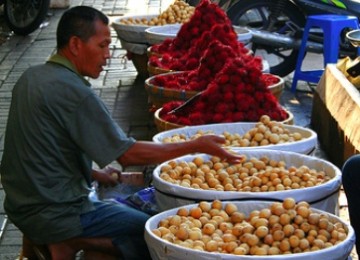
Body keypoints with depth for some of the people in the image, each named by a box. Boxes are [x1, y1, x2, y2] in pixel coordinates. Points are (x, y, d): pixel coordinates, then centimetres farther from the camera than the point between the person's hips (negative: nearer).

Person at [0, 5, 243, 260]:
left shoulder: (32, 76, 6)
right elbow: (128, 154, -18)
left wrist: (93, 173, 12)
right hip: (57, 216, -9)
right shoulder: (73, 92, -21)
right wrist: (196, 146, -15)